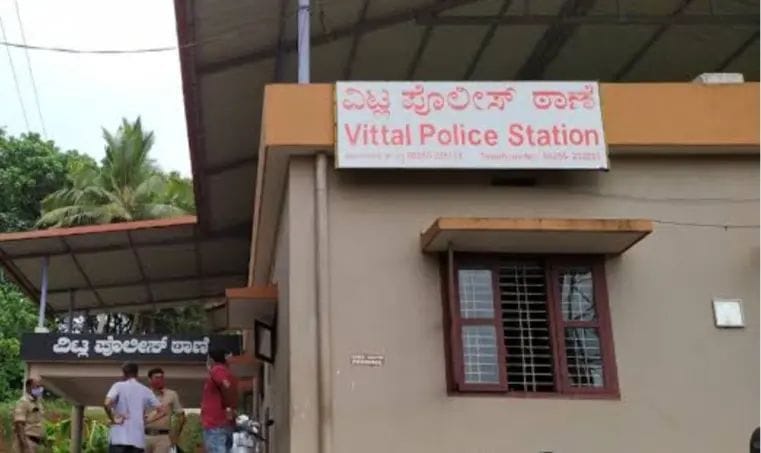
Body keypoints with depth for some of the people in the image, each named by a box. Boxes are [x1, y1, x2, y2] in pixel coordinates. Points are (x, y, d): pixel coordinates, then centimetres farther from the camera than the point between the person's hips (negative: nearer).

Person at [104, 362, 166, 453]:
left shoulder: (119, 386, 1)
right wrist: (147, 421, 11)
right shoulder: (146, 390, 11)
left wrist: (113, 419, -4)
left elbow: (107, 404, -17)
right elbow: (161, 411, 6)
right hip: (138, 439, 3)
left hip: (119, 437, -3)